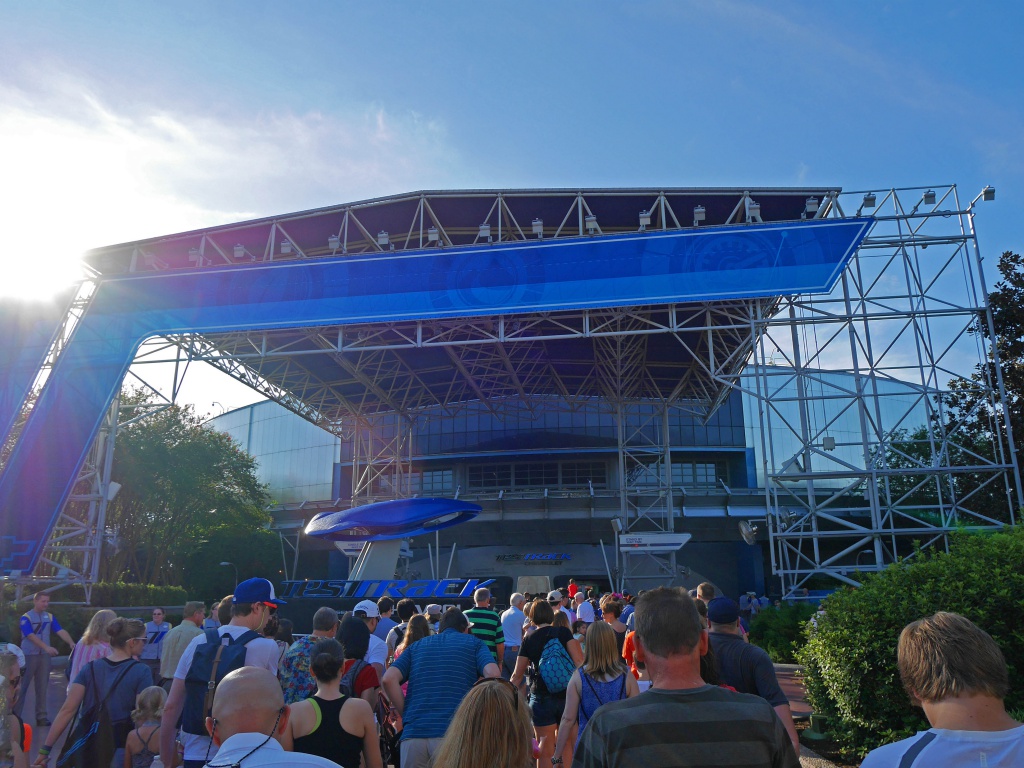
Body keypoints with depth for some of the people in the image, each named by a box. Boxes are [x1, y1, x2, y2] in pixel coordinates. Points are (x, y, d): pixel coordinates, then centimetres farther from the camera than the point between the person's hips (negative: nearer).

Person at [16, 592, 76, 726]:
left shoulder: (50, 617, 6)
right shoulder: (26, 617, -7)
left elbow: (61, 631, -3)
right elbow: (31, 636, -18)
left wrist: (71, 643, -20)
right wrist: (47, 647, -28)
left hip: (44, 655, 4)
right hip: (29, 655, -4)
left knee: (42, 687, 7)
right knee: (22, 686, 1)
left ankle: (41, 716, 13)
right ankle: (15, 715, 11)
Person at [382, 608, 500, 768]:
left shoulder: (416, 646, 20)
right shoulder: (473, 643, 13)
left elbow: (389, 679, 4)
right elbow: (493, 674, -6)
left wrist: (405, 713, 10)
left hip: (413, 732, 2)